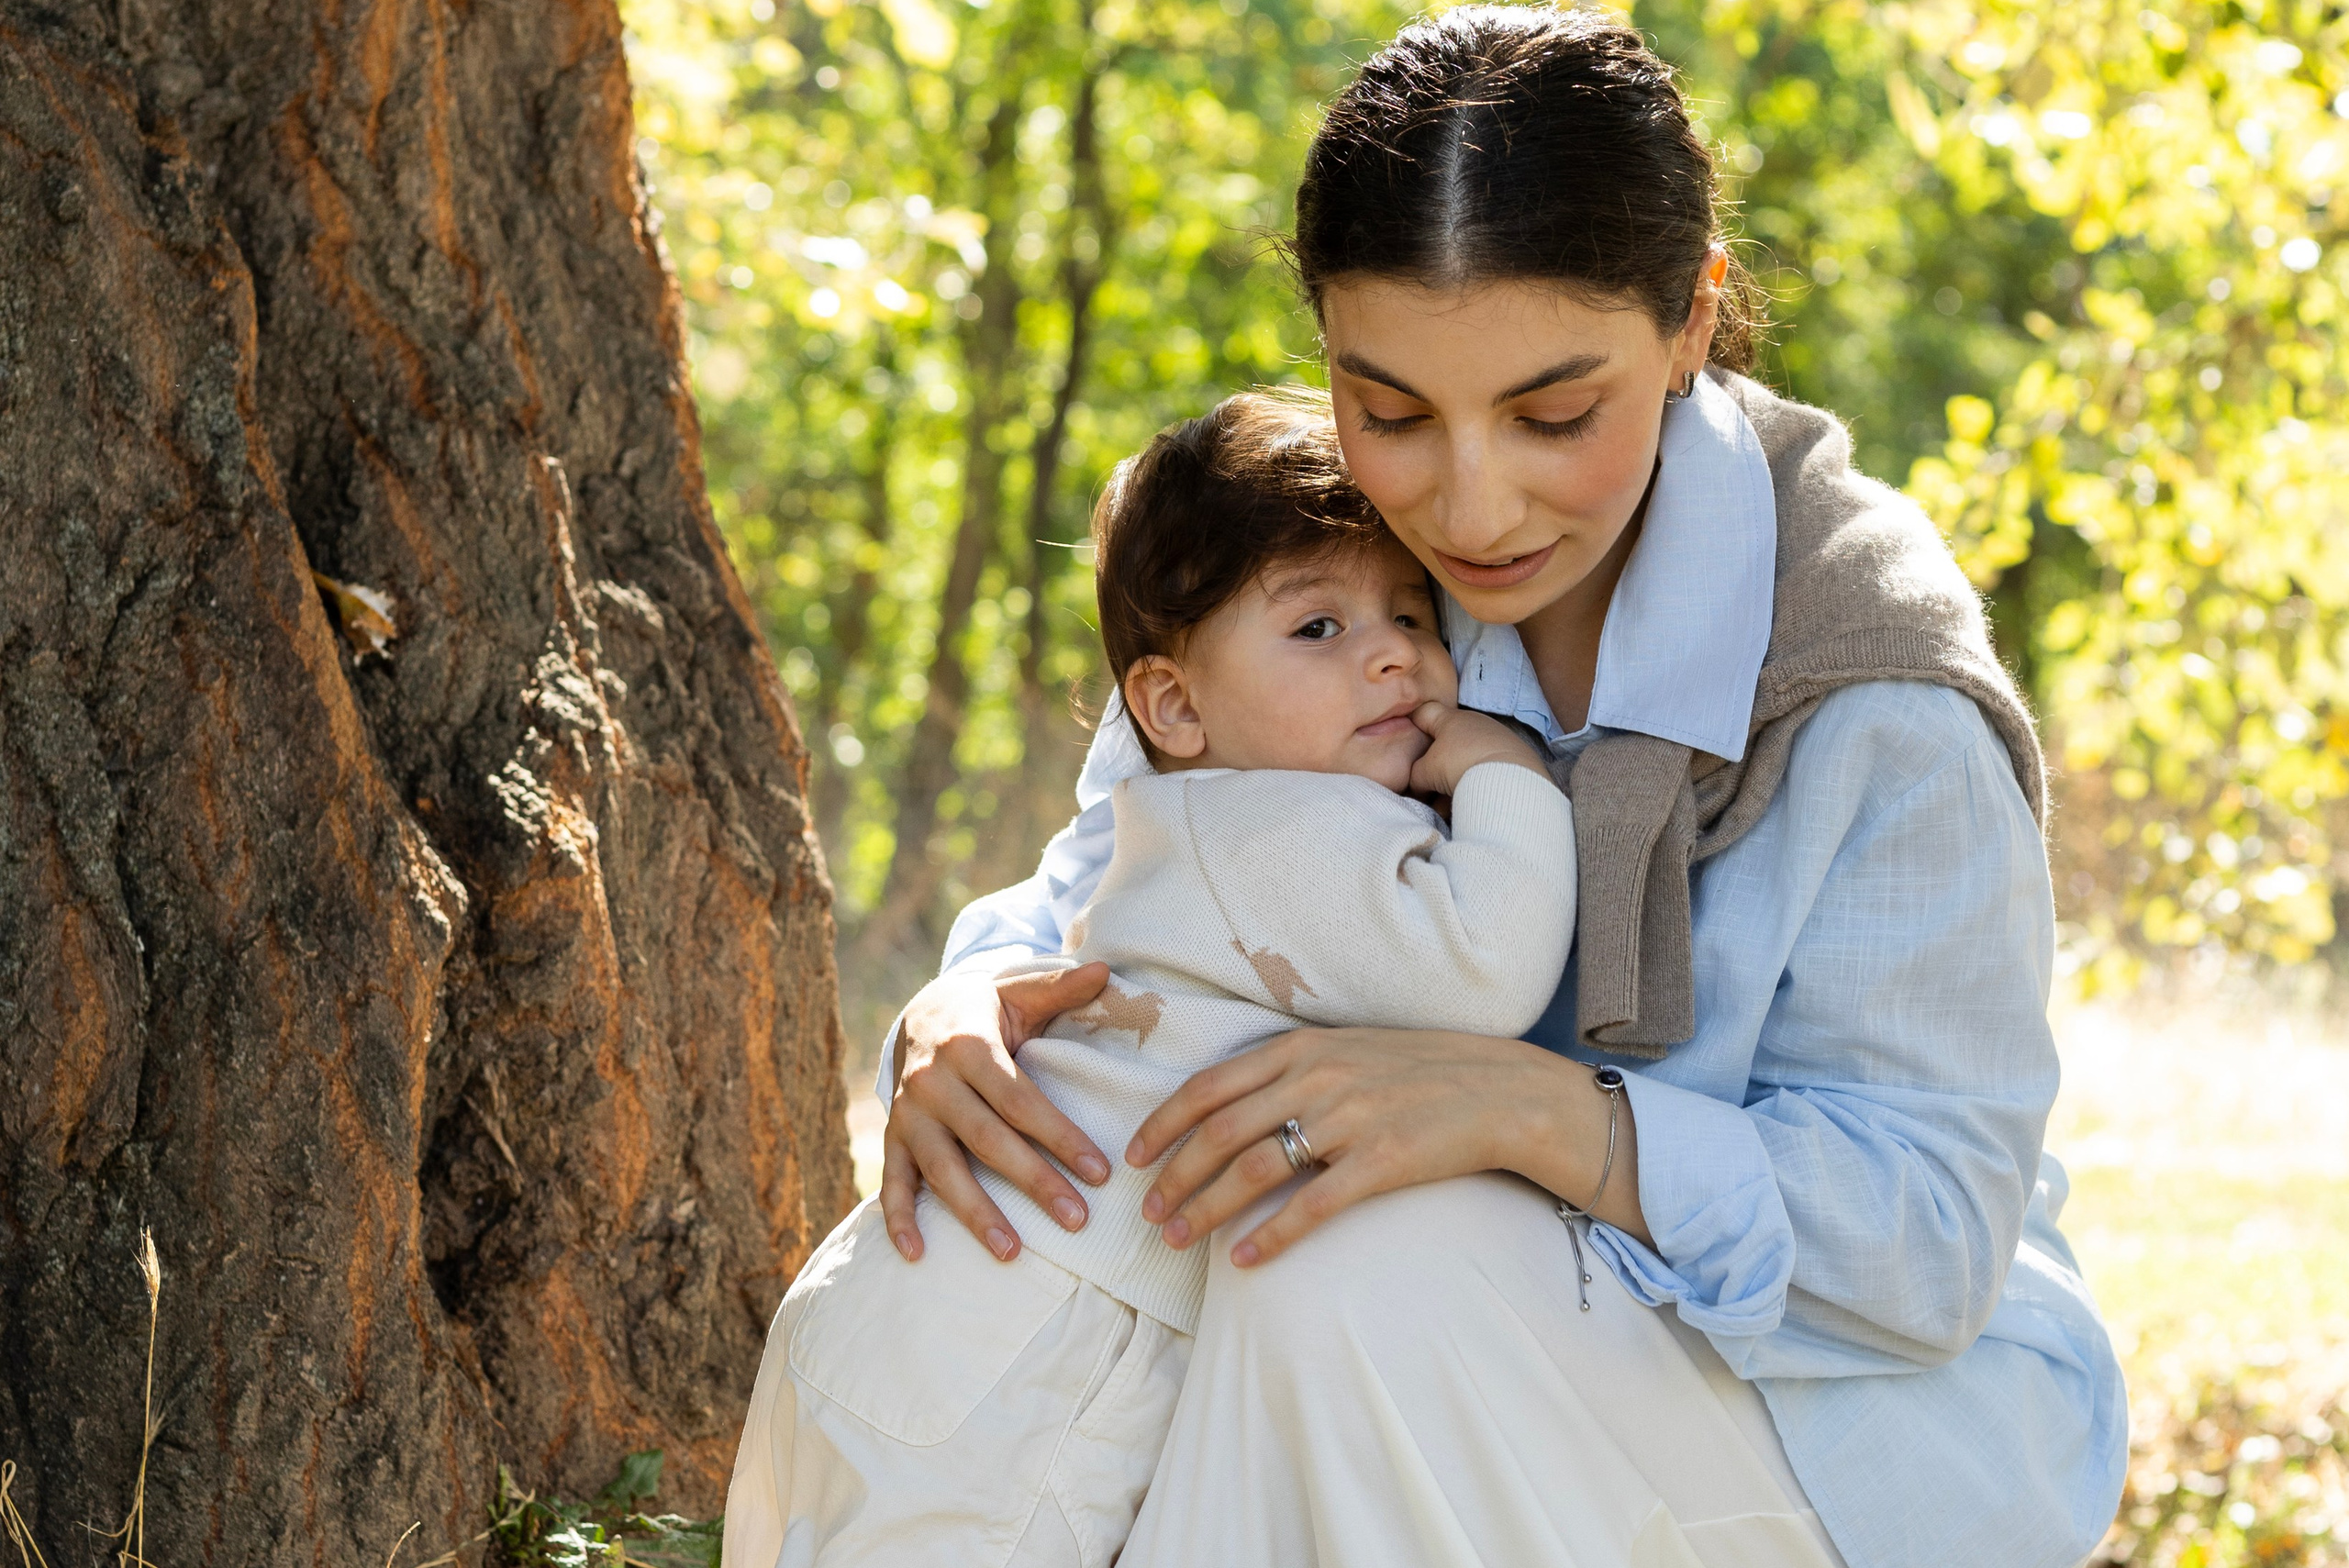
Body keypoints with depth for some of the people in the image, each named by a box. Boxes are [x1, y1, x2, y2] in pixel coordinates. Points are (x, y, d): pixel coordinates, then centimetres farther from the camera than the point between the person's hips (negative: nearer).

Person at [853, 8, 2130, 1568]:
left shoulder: (1868, 681, -22)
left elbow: (1930, 1233, -23)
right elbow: (1093, 902, 3)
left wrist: (1532, 1108, -39)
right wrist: (961, 1015, -23)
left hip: (1887, 1419, -5)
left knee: (1365, 1265, -31)